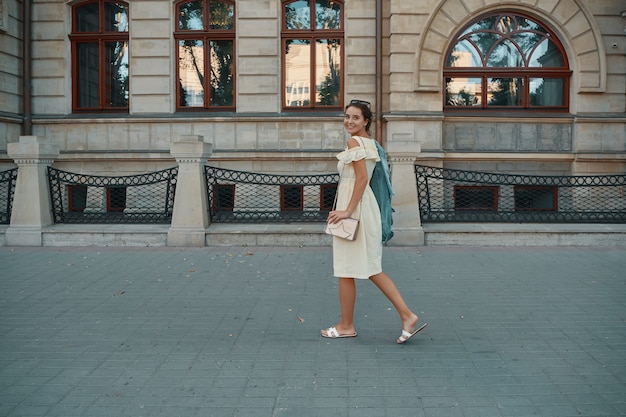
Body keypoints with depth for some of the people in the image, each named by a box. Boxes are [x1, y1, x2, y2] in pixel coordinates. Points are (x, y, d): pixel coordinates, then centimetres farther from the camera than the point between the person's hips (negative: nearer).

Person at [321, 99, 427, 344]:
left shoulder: (354, 141, -13)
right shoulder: (369, 142, 15)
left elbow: (362, 178, -21)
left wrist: (347, 211, -20)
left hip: (354, 207, -10)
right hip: (365, 205, 10)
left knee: (345, 269, 2)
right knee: (371, 269, 12)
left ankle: (346, 326, 13)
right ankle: (407, 315, 7)